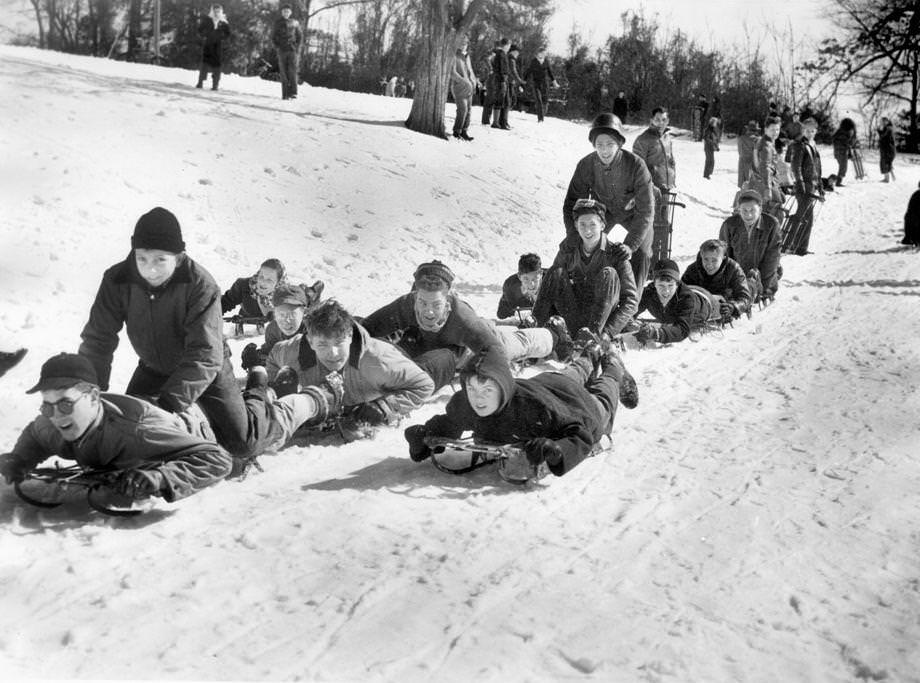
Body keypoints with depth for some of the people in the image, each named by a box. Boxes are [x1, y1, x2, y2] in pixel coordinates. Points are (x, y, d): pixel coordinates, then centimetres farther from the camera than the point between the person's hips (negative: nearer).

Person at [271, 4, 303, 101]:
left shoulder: (295, 23, 5)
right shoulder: (278, 23, 6)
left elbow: (300, 36, 11)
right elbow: (273, 37, 10)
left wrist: (297, 47, -2)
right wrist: (277, 48, -4)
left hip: (293, 50, -1)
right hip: (282, 51, 1)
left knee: (293, 71, -13)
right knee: (284, 73, -1)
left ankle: (293, 93, -13)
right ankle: (285, 94, 2)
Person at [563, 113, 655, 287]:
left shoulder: (636, 165, -37)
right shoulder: (586, 165, -28)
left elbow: (645, 210, -35)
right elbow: (572, 203, -23)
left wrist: (630, 244, -44)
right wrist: (575, 240, -37)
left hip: (632, 212, -2)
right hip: (603, 209, 2)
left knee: (641, 253, -11)